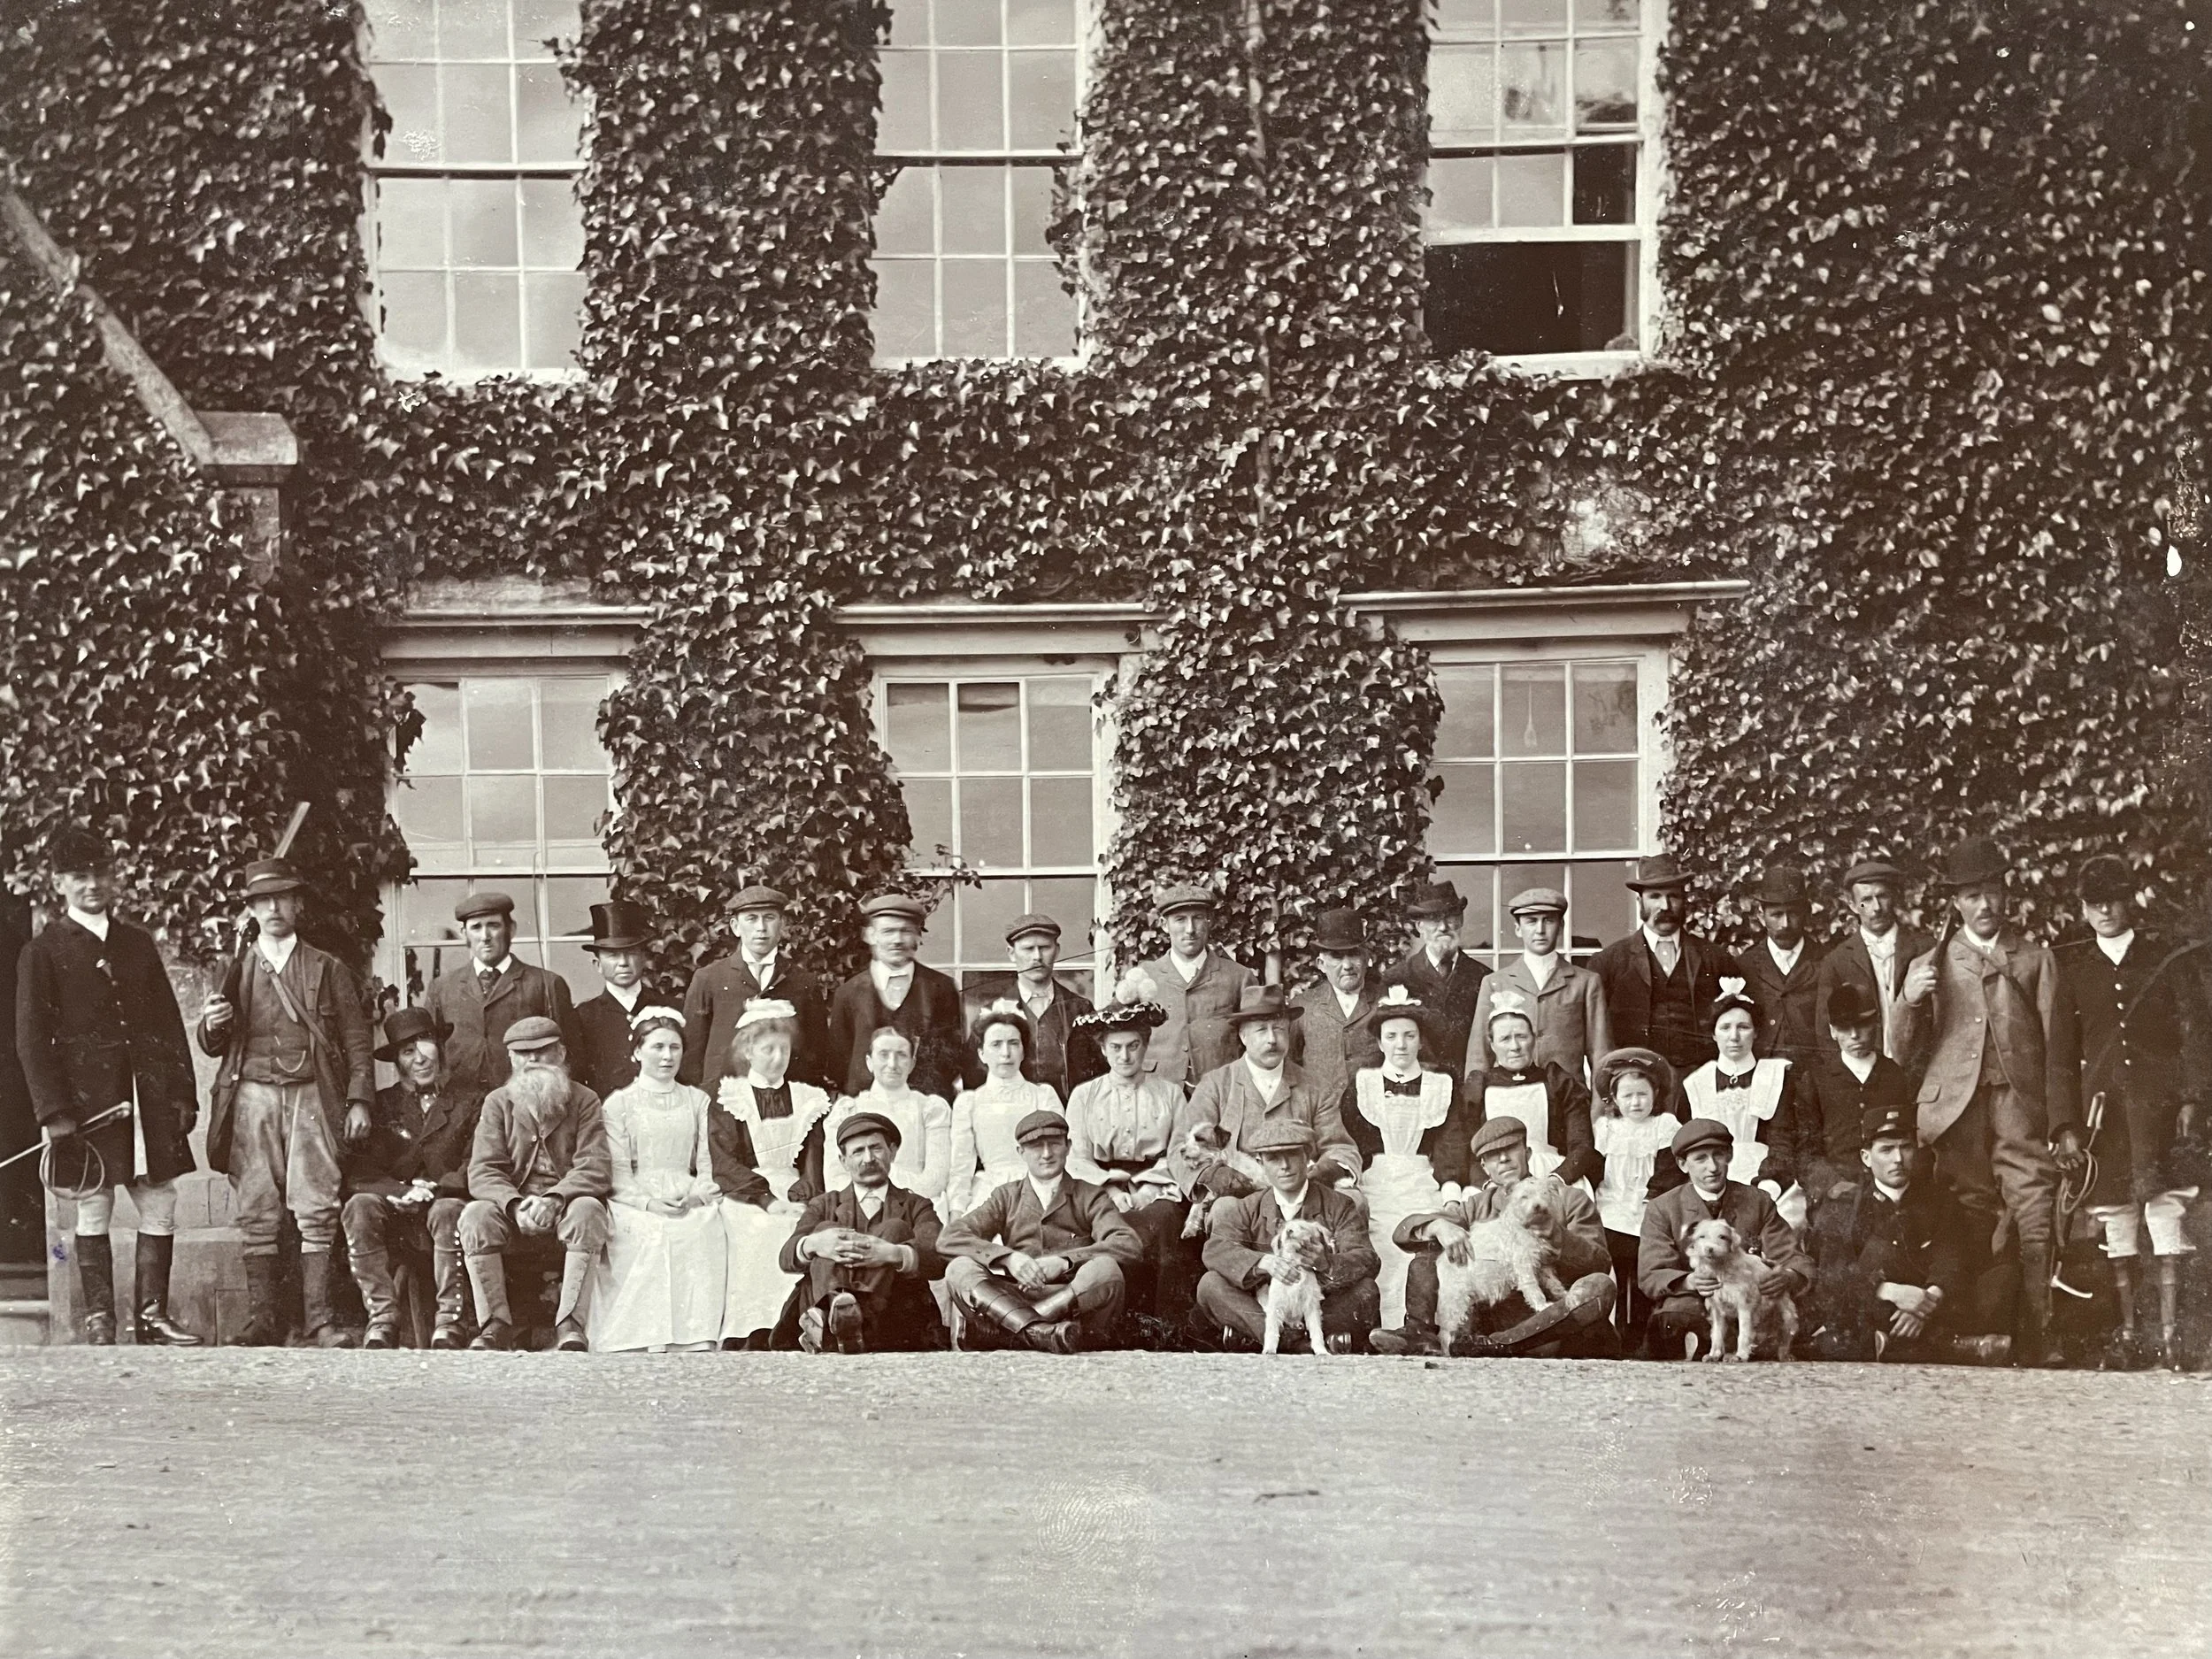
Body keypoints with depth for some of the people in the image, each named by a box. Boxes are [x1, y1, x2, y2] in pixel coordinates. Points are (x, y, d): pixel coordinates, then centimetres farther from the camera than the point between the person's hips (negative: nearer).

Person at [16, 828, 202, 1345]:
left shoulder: (138, 942, 13)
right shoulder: (42, 952, 2)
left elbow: (169, 1023, 13)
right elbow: (31, 1038, -3)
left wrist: (183, 1093, 5)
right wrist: (53, 1111, -11)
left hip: (149, 1098, 4)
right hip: (87, 1102, -3)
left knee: (161, 1206, 3)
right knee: (93, 1210, 3)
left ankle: (153, 1314, 12)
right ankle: (98, 1321, 13)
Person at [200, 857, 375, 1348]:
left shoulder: (328, 969, 12)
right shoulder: (235, 970, 15)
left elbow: (357, 1041, 10)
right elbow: (212, 1046, 17)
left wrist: (360, 1100, -1)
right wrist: (212, 1026, -7)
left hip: (312, 1097, -1)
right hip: (252, 1096, 1)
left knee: (316, 1211, -6)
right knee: (257, 1212, 0)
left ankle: (320, 1318, -4)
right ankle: (262, 1318, 5)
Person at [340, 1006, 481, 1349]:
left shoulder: (469, 1105, 11)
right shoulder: (381, 1105, 15)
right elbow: (357, 1170, 2)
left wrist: (435, 1189, -18)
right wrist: (401, 1192, -16)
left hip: (444, 1210, -2)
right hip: (394, 1221, 2)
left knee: (449, 1209, -34)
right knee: (360, 1204, -28)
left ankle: (449, 1321, -29)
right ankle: (382, 1317, -27)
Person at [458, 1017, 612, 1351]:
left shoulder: (584, 1100, 4)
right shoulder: (498, 1102, 9)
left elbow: (596, 1167, -8)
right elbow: (482, 1172, -2)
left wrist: (555, 1198, -27)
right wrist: (516, 1205, -23)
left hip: (566, 1203, -1)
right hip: (513, 1210, 2)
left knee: (588, 1209, -33)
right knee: (475, 1216, -27)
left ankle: (570, 1326, -30)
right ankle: (495, 1325, -20)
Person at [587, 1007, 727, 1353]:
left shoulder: (697, 1101, 18)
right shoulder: (618, 1104, 9)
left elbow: (707, 1165, 13)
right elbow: (617, 1173, 1)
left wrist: (695, 1196, -9)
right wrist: (649, 1202, -17)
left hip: (693, 1207, 2)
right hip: (636, 1207, -2)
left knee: (702, 1237, -30)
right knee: (646, 1239, -33)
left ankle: (696, 1347, -28)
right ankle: (645, 1348, -28)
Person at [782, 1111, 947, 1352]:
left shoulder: (916, 1206, 19)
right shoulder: (824, 1205, 23)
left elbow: (940, 1259, -2)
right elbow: (787, 1257, 5)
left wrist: (892, 1254, -23)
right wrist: (813, 1244, -20)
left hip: (901, 1332, -1)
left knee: (897, 1228, -15)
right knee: (826, 1229, -13)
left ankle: (845, 1314, -41)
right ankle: (836, 1319, -43)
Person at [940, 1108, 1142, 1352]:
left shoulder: (1090, 1197, 13)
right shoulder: (1006, 1197, 17)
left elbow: (1130, 1247, -6)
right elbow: (948, 1238, 1)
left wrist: (1064, 1261, -19)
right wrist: (1007, 1258, -16)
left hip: (1076, 1302, -1)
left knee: (1106, 1267, -31)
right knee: (959, 1268, -21)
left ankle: (997, 1330, -29)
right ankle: (1042, 1332, -40)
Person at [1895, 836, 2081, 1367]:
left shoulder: (2036, 961, 15)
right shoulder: (1930, 966, 16)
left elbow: (2058, 1048, 10)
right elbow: (1908, 1049, 8)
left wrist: (2064, 1125, 0)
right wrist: (1912, 1003, -13)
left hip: (2022, 1110, 0)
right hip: (1956, 1110, 1)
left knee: (2035, 1232, -9)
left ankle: (2036, 1347, -6)